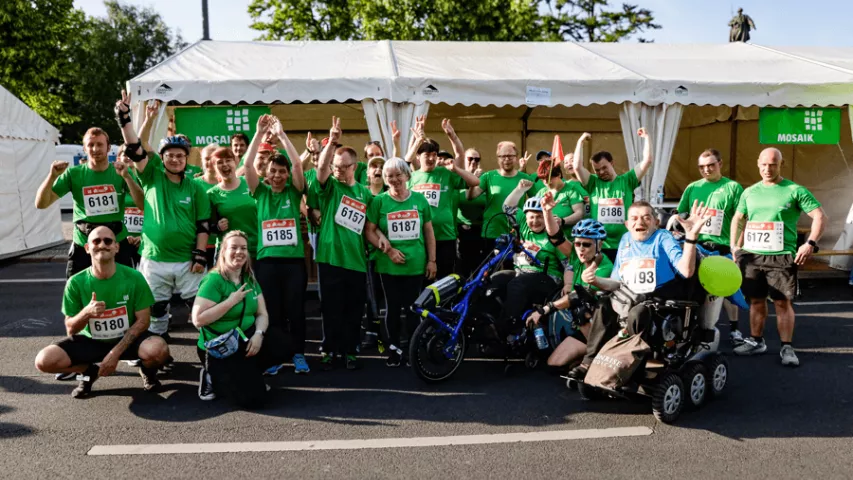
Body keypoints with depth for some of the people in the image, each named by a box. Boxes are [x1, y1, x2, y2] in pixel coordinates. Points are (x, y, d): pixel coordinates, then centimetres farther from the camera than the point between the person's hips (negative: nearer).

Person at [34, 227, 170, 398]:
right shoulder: (76, 282, -11)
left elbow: (142, 321, -10)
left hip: (128, 339, -2)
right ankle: (89, 371, 11)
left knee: (158, 350, -34)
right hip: (90, 341, 2)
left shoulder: (134, 277, -14)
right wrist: (86, 312, -27)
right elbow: (71, 329, -4)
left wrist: (115, 353, -18)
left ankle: (147, 370, 6)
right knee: (44, 360, -20)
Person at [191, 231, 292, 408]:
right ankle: (214, 378, 9)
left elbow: (262, 314, 3)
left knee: (282, 346, -18)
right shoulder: (214, 280, -17)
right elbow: (198, 319, -24)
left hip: (246, 337, 7)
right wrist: (231, 301, -24)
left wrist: (258, 334, -18)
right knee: (252, 397, -18)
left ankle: (246, 373, 7)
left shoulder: (250, 279, 5)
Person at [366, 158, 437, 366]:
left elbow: (429, 232, 8)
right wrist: (388, 250, -11)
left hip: (416, 265, 1)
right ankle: (394, 349, 20)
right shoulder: (379, 201, -1)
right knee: (392, 308, 7)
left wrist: (432, 260, 6)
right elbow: (369, 231, -1)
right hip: (389, 265, -1)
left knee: (413, 309, 6)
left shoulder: (420, 199, 3)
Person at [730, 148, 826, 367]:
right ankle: (756, 342, 23)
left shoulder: (795, 191, -1)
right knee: (756, 300, 11)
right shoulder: (749, 192, 12)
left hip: (781, 256, -4)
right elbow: (738, 219, 22)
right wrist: (734, 245, 11)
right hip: (751, 255, 4)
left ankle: (787, 347, 4)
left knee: (783, 302, -4)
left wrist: (810, 243, -14)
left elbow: (820, 216, -3)